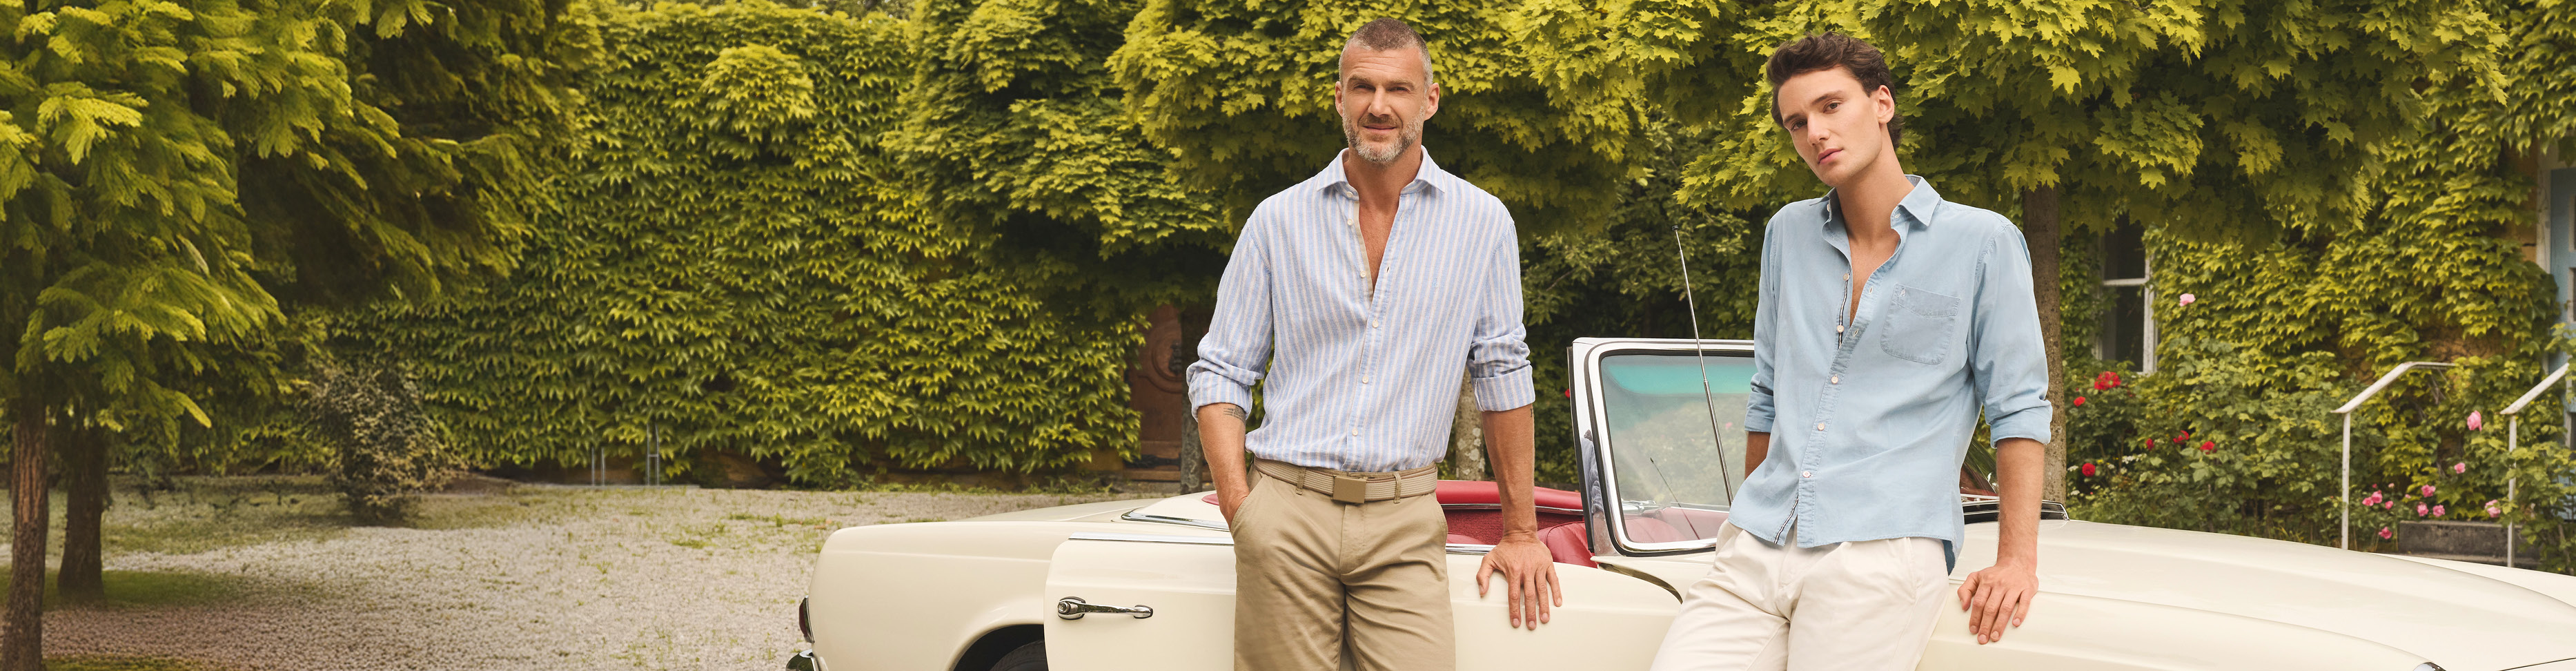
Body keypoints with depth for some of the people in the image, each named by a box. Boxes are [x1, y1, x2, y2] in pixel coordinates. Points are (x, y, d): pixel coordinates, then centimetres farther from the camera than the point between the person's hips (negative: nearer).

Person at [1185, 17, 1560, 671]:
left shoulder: (1481, 223, 5)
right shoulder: (1278, 220, 6)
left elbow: (1502, 373, 9)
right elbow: (1220, 373, 7)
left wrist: (1520, 531, 9)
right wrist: (1239, 507, -5)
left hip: (1404, 524, 0)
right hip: (1286, 513, 1)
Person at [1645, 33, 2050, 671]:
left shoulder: (1982, 243, 2)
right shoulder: (1788, 233, 16)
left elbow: (2018, 407, 1)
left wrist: (2017, 559, -5)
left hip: (1884, 550, -4)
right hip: (1754, 552, 4)